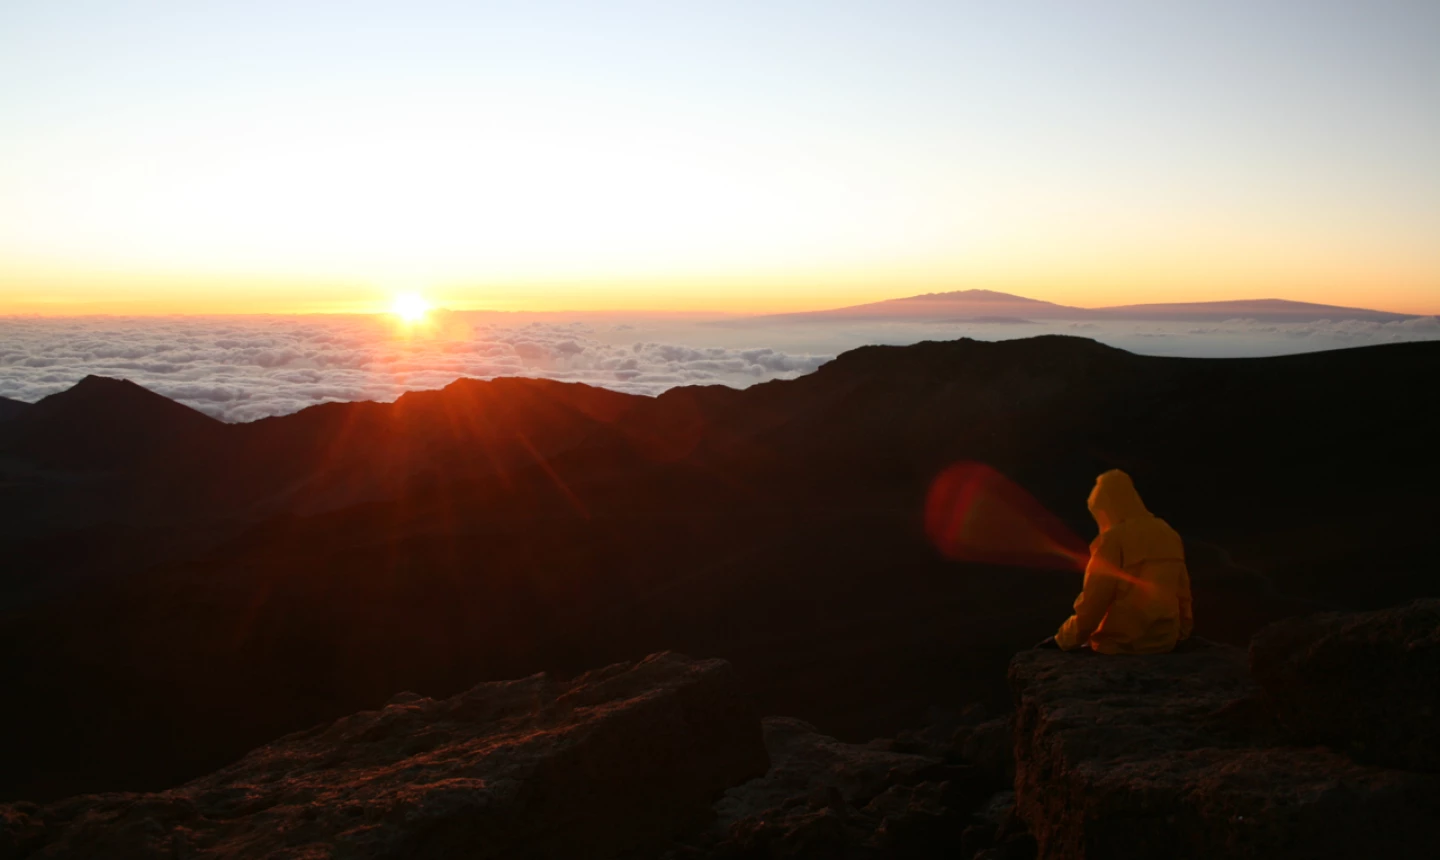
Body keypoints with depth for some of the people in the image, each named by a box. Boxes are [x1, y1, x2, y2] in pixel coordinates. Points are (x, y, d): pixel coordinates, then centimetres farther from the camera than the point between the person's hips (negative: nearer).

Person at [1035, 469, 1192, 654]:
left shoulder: (1114, 539, -12)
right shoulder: (1170, 535, 7)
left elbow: (1093, 602, -13)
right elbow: (1183, 592, 11)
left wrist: (1063, 641, -3)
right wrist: (1181, 631, 27)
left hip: (1122, 645, -7)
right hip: (1165, 642, 7)